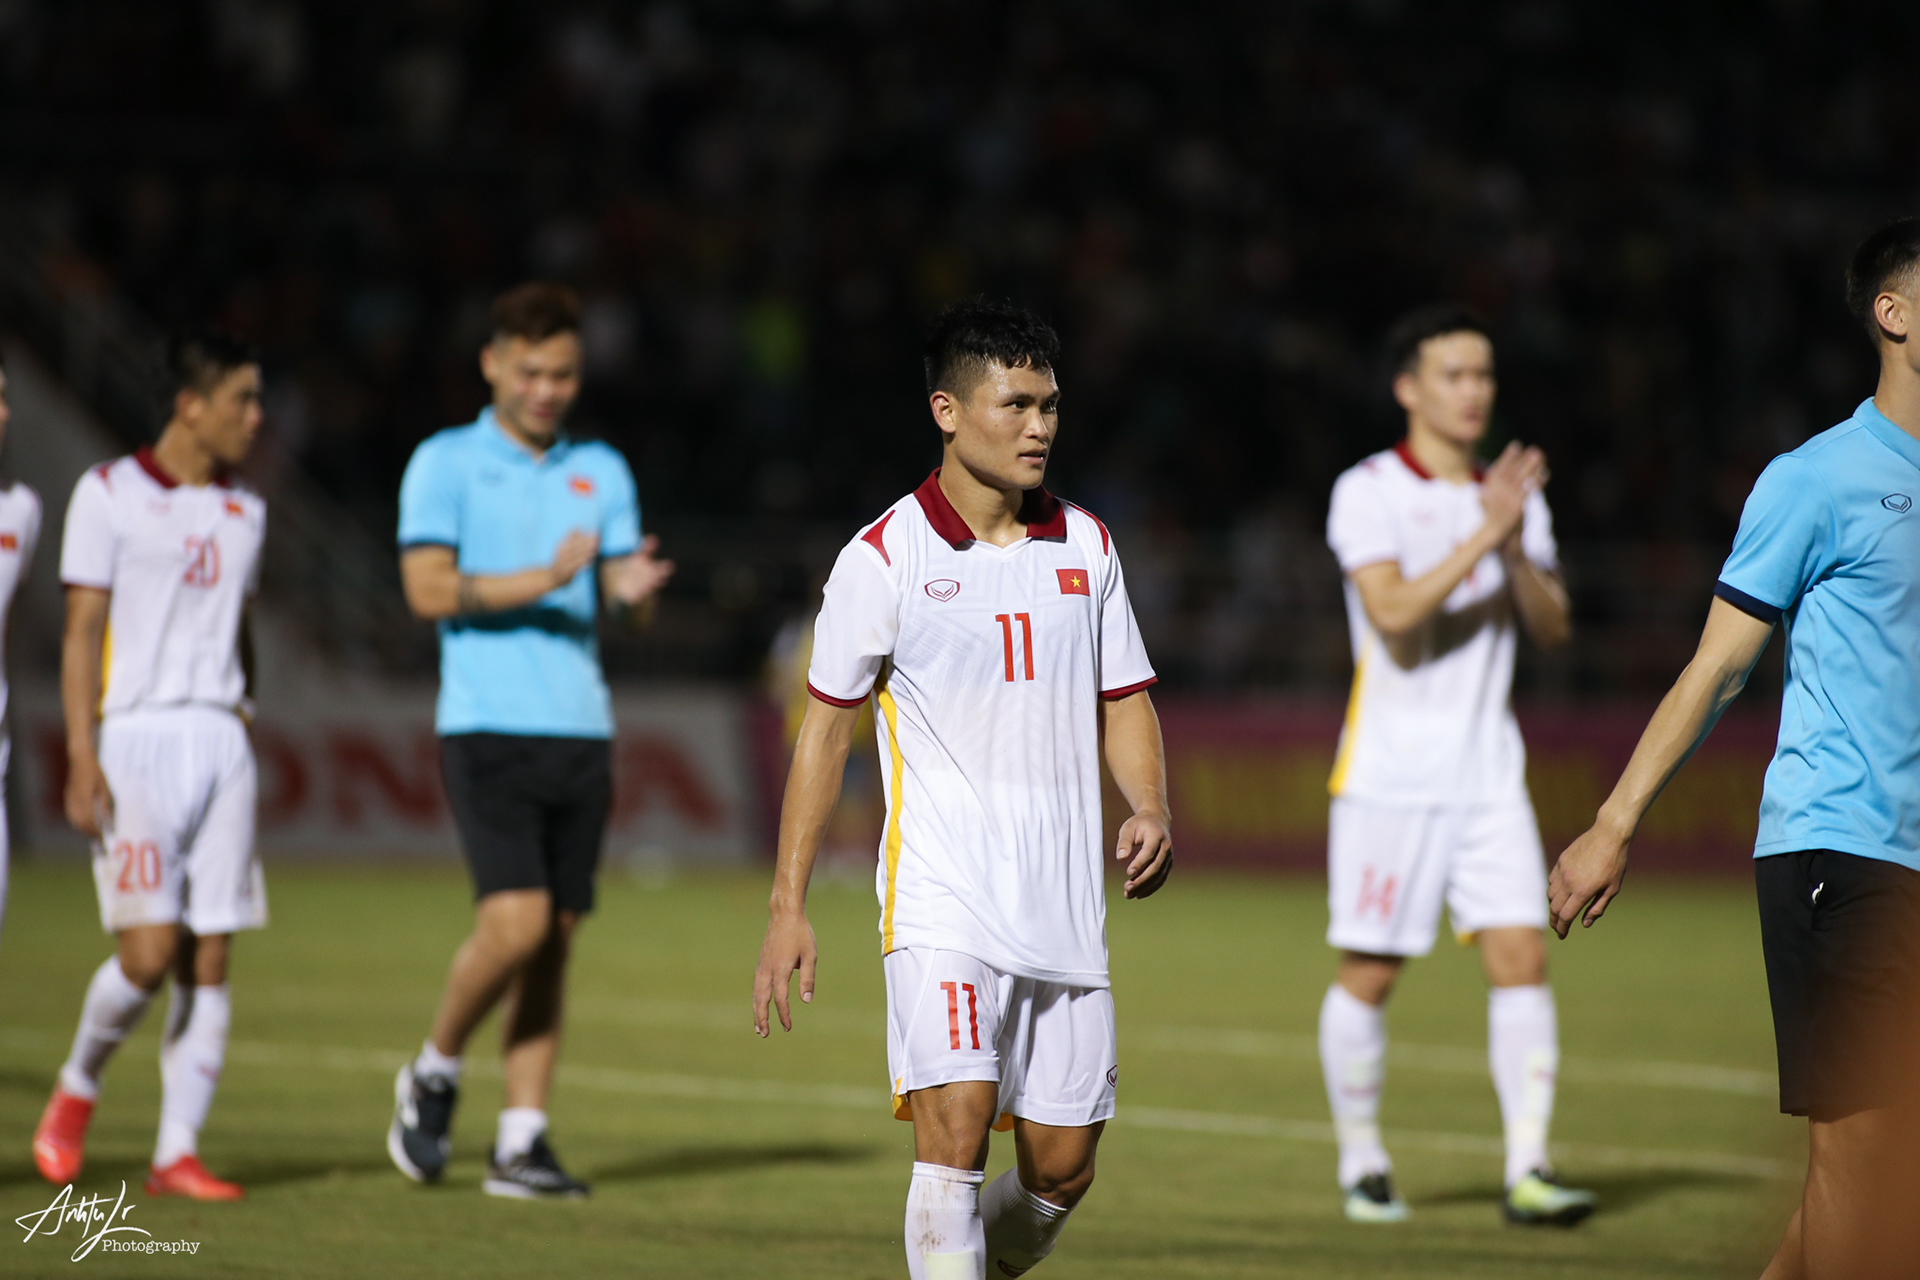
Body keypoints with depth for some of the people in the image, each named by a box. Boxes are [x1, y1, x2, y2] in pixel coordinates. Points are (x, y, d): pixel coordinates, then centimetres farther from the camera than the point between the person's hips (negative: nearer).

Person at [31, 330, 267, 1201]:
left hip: (219, 742, 5)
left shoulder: (243, 512, 15)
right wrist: (82, 757, -12)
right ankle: (77, 1086, 12)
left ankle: (178, 1152, 2)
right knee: (150, 948, -15)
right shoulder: (109, 494, -1)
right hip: (135, 737, -5)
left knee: (211, 956, -2)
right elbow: (82, 633, -4)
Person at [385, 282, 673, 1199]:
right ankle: (435, 1074, 7)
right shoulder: (446, 464, 2)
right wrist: (542, 582, -19)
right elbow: (428, 590, -8)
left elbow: (620, 582, 8)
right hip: (488, 728, -5)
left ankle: (520, 1141, 7)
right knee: (516, 919, -17)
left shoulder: (602, 471, 15)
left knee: (556, 937, 3)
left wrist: (633, 587, -17)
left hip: (582, 728, 5)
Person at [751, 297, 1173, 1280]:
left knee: (1062, 1169, 6)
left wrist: (1150, 810, -3)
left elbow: (1123, 701, 18)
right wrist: (787, 906, -3)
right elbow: (826, 726, 1)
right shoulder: (886, 555, -4)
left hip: (1066, 904, 5)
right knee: (954, 1133, -19)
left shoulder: (1084, 545, 9)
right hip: (941, 898, -4)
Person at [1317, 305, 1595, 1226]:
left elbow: (1553, 627, 7)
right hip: (1390, 775, -4)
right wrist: (1480, 537, -22)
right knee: (1369, 975, 2)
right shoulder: (1367, 493, -5)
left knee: (1521, 956, -8)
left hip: (1488, 773, 4)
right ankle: (1361, 1161, 18)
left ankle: (1528, 1169, -10)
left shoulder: (1516, 497, 12)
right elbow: (1394, 613, -19)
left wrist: (1516, 551, -10)